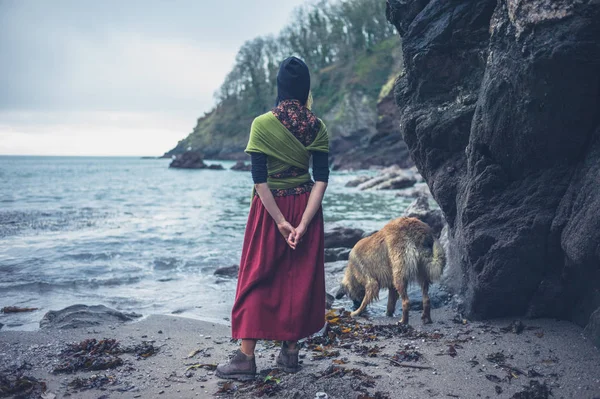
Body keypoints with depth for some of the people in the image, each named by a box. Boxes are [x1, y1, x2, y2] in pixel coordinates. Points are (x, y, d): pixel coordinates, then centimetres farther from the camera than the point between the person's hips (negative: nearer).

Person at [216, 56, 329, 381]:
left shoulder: (262, 124, -11)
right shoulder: (317, 127, -2)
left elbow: (259, 179, -16)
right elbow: (321, 179, -9)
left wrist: (280, 222, -13)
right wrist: (303, 224, -13)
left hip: (269, 206, -3)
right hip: (305, 206, 3)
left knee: (257, 278, 4)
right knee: (300, 278, 12)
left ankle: (246, 357, 6)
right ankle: (290, 351, 19)